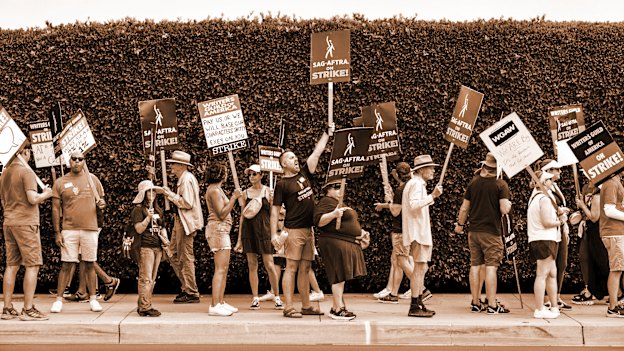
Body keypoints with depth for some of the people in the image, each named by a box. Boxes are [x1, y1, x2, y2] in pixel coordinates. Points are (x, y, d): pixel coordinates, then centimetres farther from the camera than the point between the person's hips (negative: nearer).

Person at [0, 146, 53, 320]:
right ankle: (28, 309, -6)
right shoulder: (26, 171, -10)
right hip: (26, 222, -8)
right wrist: (46, 194, 0)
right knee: (32, 265, -4)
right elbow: (32, 199, -18)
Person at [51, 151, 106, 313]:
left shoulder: (92, 179, 9)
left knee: (89, 264, 6)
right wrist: (57, 232, -2)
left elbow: (101, 200, 18)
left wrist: (102, 204, -7)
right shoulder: (60, 183, 4)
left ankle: (93, 299, 12)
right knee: (66, 265, -3)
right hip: (69, 230, -1)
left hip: (90, 229, 2)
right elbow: (55, 209, 3)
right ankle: (59, 299, 3)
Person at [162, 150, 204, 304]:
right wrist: (171, 194, 11)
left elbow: (187, 203, -21)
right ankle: (187, 288, 19)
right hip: (181, 222, 11)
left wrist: (171, 195, -14)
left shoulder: (187, 179, -15)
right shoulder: (184, 178, 16)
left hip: (186, 222, -11)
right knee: (174, 256, 13)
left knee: (186, 258, -5)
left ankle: (192, 294, 1)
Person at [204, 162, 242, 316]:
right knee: (220, 269, -13)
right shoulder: (214, 190, -12)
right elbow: (222, 214, -18)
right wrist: (234, 197, -16)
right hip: (218, 229, -11)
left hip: (222, 230, 11)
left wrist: (235, 197, 16)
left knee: (224, 268, 10)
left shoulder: (217, 189, 19)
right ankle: (214, 306, -16)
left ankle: (220, 302, 12)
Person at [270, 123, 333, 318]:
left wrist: (328, 133, 18)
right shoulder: (282, 184, -4)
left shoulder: (304, 174, 12)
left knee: (305, 269, 10)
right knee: (291, 268, -7)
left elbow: (317, 152, 16)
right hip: (293, 230, -6)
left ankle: (306, 306, 15)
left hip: (308, 229, 6)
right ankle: (288, 308, -7)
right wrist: (274, 234, -13)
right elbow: (275, 210, -6)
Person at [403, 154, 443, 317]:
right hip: (418, 232, -11)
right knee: (419, 267, -11)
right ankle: (414, 307, -11)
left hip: (420, 232, 11)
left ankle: (419, 304, 18)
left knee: (422, 267, 13)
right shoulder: (416, 184, -12)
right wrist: (432, 196, -29)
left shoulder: (417, 184, 22)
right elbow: (414, 205, -27)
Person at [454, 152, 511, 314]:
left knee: (475, 266, 8)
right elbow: (504, 209, -16)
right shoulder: (501, 184, -9)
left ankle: (476, 303, 14)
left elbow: (464, 208, 10)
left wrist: (460, 224, 24)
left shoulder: (473, 182, 5)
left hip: (474, 231, 4)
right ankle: (492, 305, -3)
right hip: (492, 232, -4)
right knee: (491, 267, -3)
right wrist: (509, 204, 6)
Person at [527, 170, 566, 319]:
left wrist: (558, 217, 9)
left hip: (537, 240, 11)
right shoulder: (544, 199, -14)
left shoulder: (535, 197, 18)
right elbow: (547, 222, -20)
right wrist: (560, 221, -4)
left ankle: (554, 307, 19)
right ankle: (539, 310, -6)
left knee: (552, 273, 15)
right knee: (542, 274, -8)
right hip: (545, 240, -11)